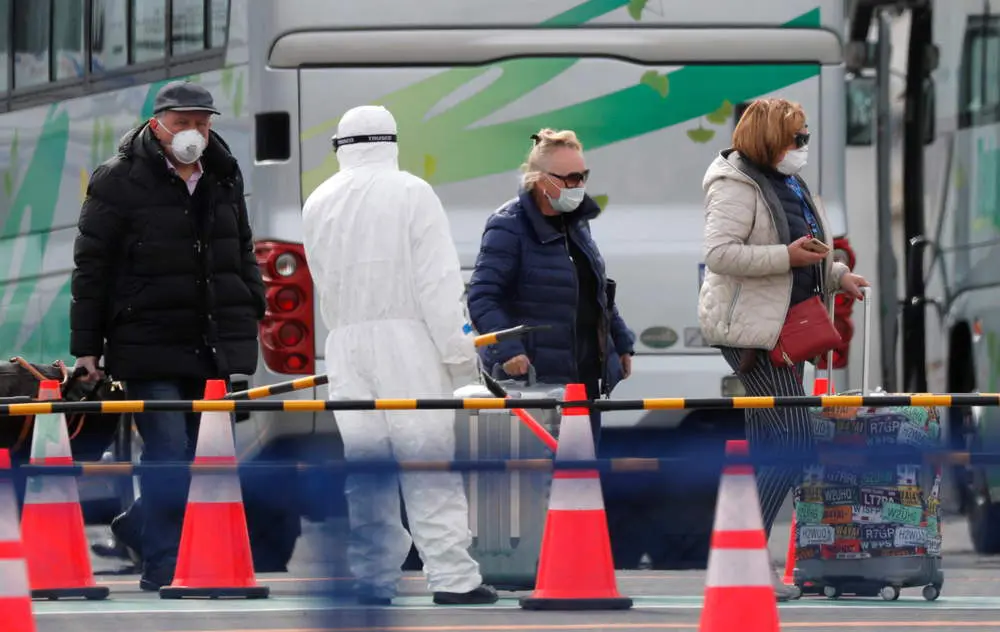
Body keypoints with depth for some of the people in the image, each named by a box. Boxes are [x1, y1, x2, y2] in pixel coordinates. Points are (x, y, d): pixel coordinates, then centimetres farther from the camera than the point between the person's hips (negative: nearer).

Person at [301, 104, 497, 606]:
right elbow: (438, 279, -9)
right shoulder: (411, 193, -6)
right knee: (428, 462, -6)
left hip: (346, 346, 4)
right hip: (407, 340, -4)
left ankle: (372, 580, 3)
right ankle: (452, 578, -11)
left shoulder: (318, 203, 9)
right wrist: (458, 347, -5)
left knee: (362, 464, 5)